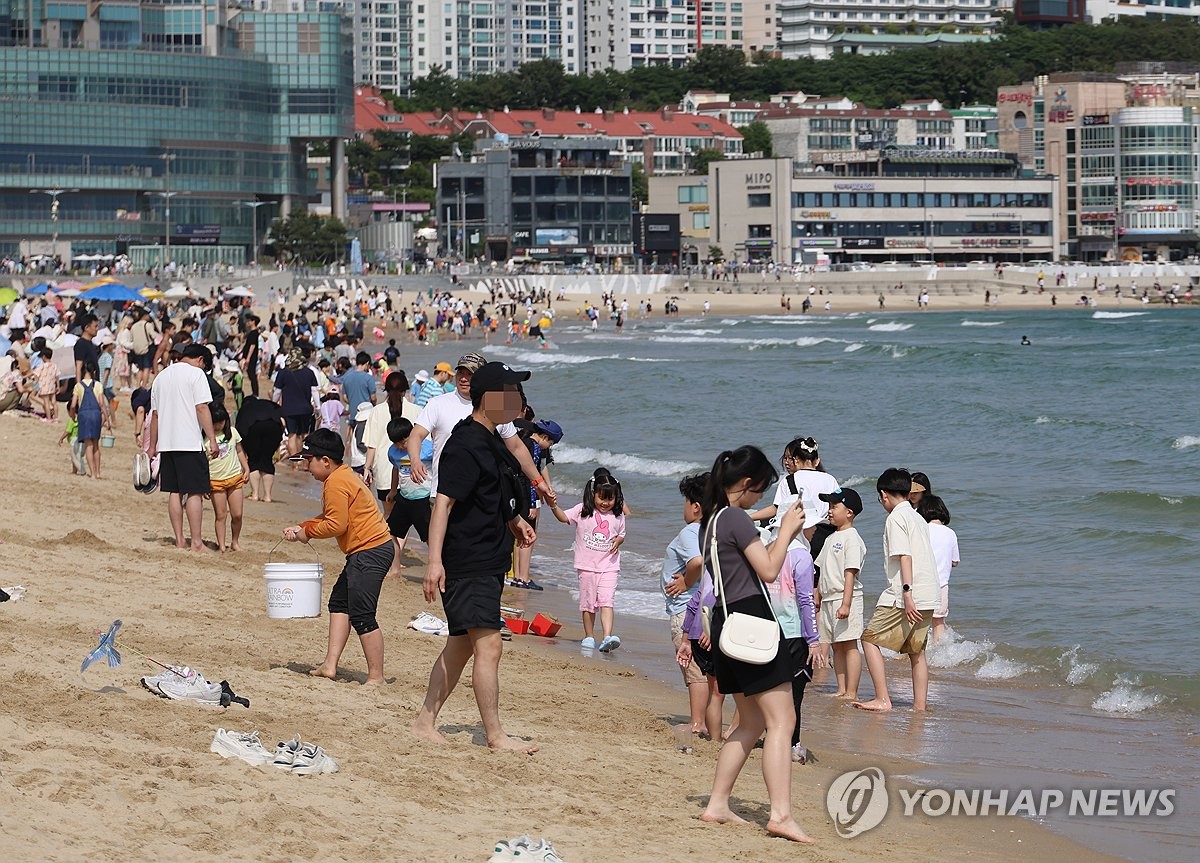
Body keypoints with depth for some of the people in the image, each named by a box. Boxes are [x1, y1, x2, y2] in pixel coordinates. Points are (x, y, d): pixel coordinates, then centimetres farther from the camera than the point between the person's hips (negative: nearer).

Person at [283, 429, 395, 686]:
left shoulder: (336, 483, -15)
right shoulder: (345, 476, 17)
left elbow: (336, 525, -19)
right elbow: (331, 517, 21)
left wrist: (306, 532, -4)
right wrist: (301, 527, 10)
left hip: (369, 551, -12)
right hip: (365, 551, 12)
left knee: (361, 616, -8)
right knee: (339, 602, 15)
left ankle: (376, 677, -4)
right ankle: (330, 665, 15)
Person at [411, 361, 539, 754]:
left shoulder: (489, 440, 15)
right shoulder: (466, 445, -17)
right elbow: (444, 501, -23)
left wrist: (513, 520, 31)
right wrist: (434, 559, -30)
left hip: (487, 563, 10)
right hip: (468, 564, -10)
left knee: (462, 644, 13)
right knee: (489, 645, -11)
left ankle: (425, 722, 20)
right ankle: (495, 736, -7)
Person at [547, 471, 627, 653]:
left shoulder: (618, 515, 4)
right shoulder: (583, 511, -2)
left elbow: (621, 534, 17)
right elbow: (564, 517, -10)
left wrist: (618, 541, -6)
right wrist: (554, 506, -29)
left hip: (609, 566, 0)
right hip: (587, 565, 0)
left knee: (606, 601, -13)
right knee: (588, 603, 9)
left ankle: (607, 637, -23)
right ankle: (589, 637, 22)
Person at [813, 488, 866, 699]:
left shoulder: (852, 539, -10)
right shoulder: (831, 539, 17)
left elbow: (850, 573, -17)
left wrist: (846, 603, -22)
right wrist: (817, 599, 20)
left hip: (845, 598, -9)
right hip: (828, 599, 9)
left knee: (849, 646, -8)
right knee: (836, 647, 10)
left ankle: (851, 692, -8)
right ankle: (842, 690, 14)